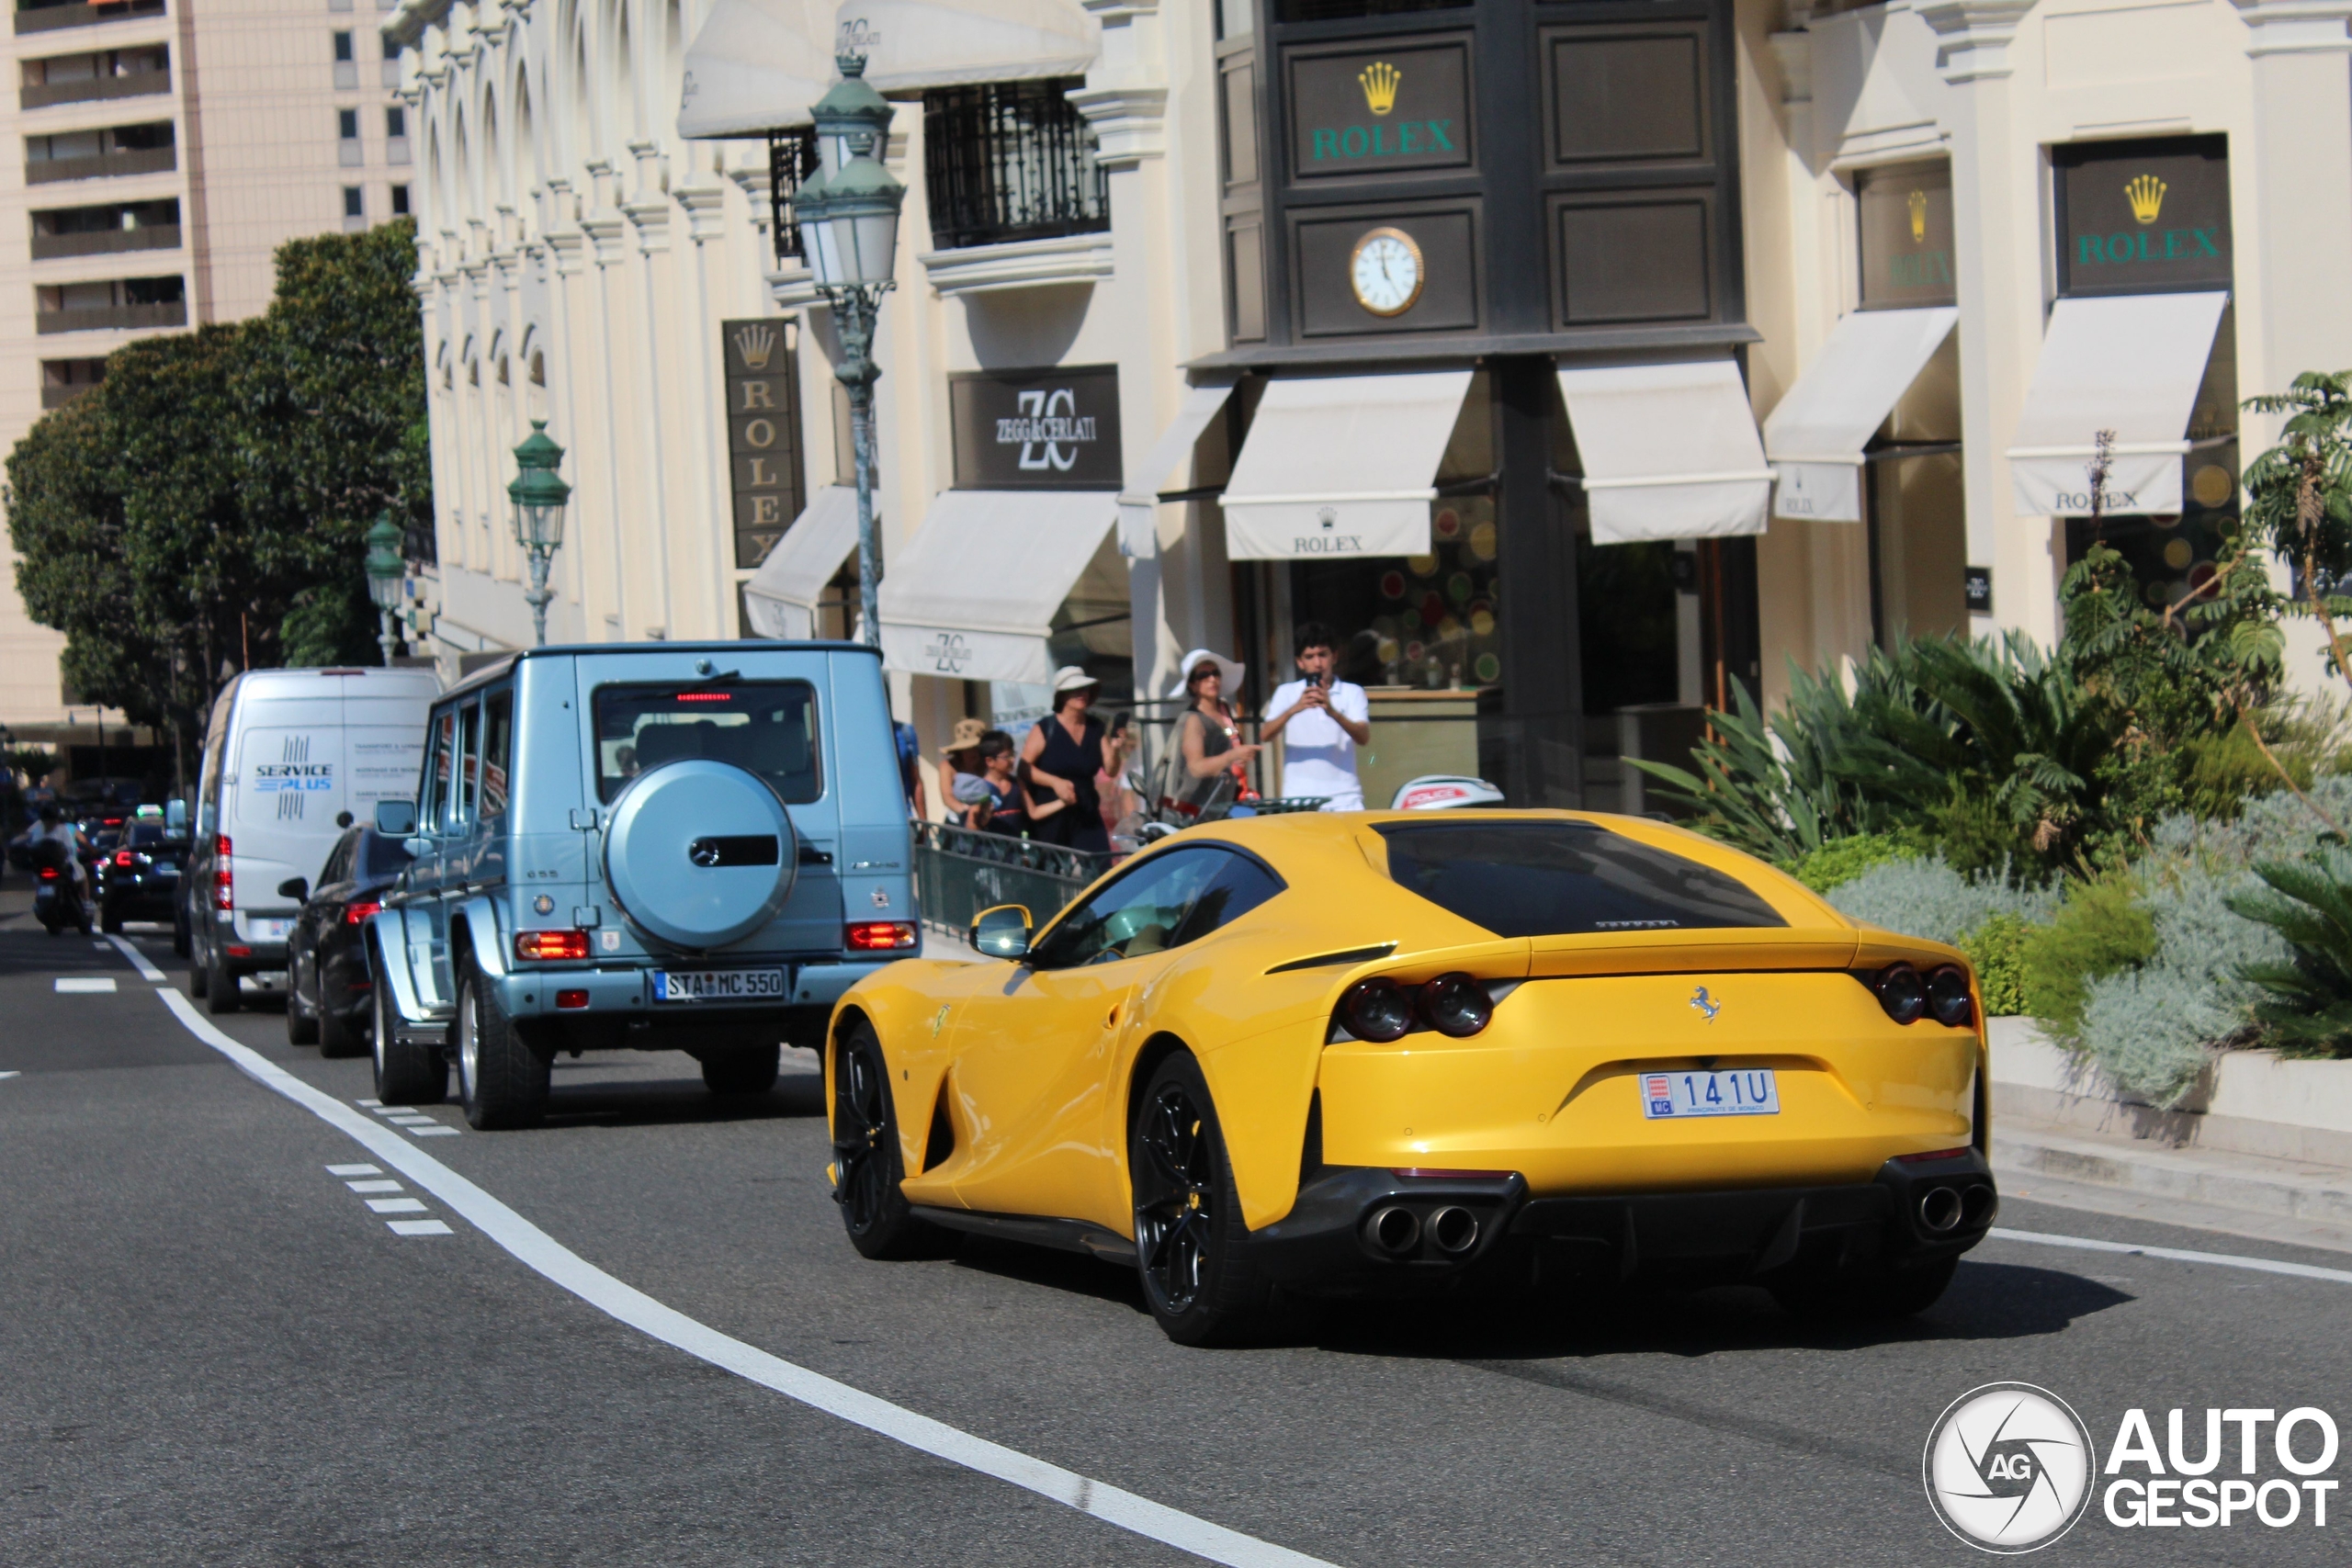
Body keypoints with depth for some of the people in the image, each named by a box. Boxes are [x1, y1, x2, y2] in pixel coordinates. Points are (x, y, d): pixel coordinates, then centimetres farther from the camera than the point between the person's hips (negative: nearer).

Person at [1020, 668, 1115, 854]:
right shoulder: (1045, 729, -3)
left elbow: (1110, 770, 5)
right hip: (1049, 818, -3)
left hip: (1086, 816, 3)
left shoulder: (1096, 728, 9)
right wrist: (1055, 781, -21)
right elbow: (1024, 767, -8)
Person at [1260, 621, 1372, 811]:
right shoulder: (1286, 693, 11)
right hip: (1299, 799, 0)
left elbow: (1364, 738, -6)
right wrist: (1294, 709, -21)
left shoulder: (1352, 693, 9)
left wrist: (1332, 712, -24)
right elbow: (1265, 735, -3)